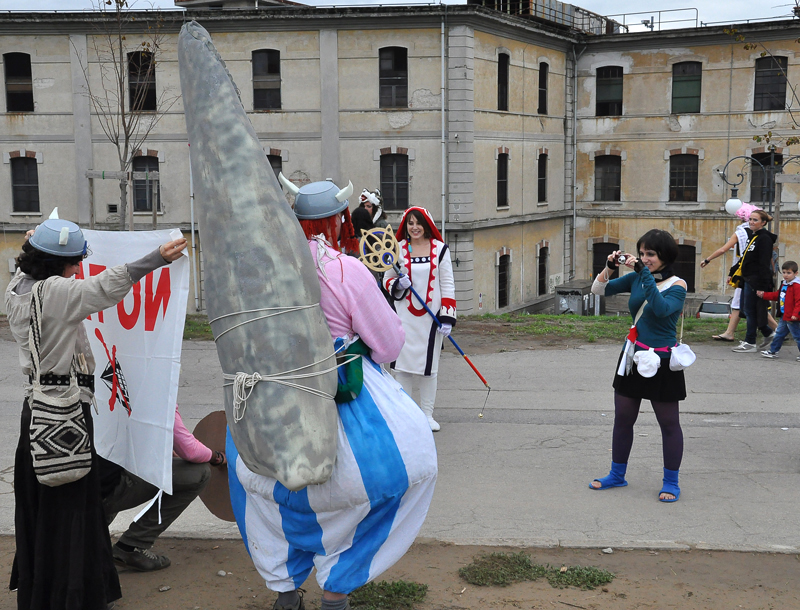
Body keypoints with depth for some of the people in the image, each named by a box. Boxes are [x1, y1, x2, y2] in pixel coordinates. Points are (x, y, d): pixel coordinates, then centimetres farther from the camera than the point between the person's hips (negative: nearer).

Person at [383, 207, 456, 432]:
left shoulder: (439, 249, 3)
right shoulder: (397, 249, 4)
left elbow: (447, 285, 2)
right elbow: (387, 280, 12)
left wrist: (447, 317, -5)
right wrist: (398, 285, -12)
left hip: (431, 316, 0)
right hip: (404, 315, 0)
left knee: (429, 365, 5)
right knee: (402, 364, -1)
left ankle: (427, 414, 17)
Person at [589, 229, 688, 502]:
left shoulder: (677, 285, -10)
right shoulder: (636, 278, 4)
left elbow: (662, 308, -30)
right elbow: (599, 290, 5)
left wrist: (645, 274, -31)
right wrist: (609, 267, -13)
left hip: (661, 360, -6)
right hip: (633, 356, 6)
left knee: (669, 423, 4)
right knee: (622, 418, 12)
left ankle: (671, 482, 16)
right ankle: (617, 475, 26)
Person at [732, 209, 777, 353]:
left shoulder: (764, 239, -15)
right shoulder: (751, 236, 13)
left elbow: (764, 264, -19)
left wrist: (763, 285, -22)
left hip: (756, 281, -10)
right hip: (748, 279, 10)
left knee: (750, 310, -2)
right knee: (745, 309, 13)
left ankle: (750, 343, 7)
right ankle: (768, 333, 25)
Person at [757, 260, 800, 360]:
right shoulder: (784, 284, 13)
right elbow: (776, 295, 22)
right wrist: (763, 295, 17)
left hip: (792, 318, -10)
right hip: (784, 316, 10)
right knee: (779, 334, 16)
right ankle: (773, 351, 25)